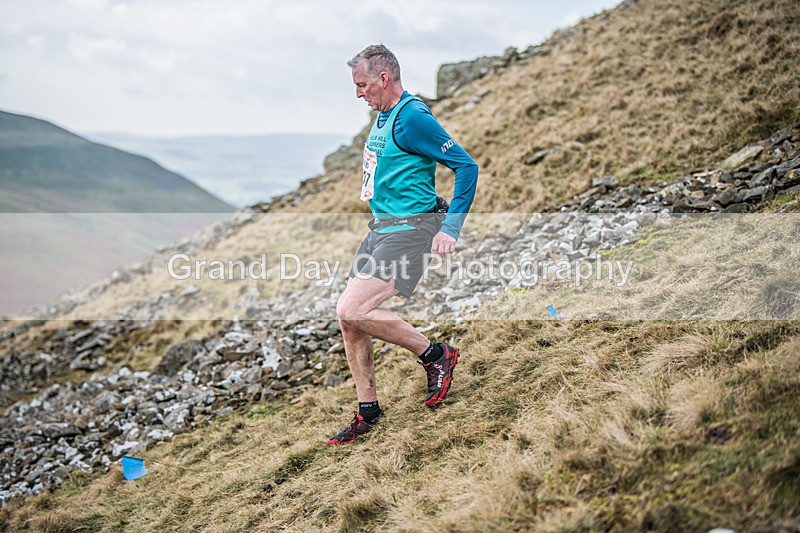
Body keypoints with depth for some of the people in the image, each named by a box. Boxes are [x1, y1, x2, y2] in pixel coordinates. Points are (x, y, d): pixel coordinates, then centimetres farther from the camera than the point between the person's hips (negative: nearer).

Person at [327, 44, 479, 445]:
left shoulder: (412, 118, -15)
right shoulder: (383, 116, 14)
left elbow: (466, 167, -17)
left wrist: (451, 229, -20)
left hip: (409, 231, -10)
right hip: (380, 228, 10)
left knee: (352, 310, -20)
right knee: (348, 317, 7)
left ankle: (435, 355, -2)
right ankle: (368, 412, 19)